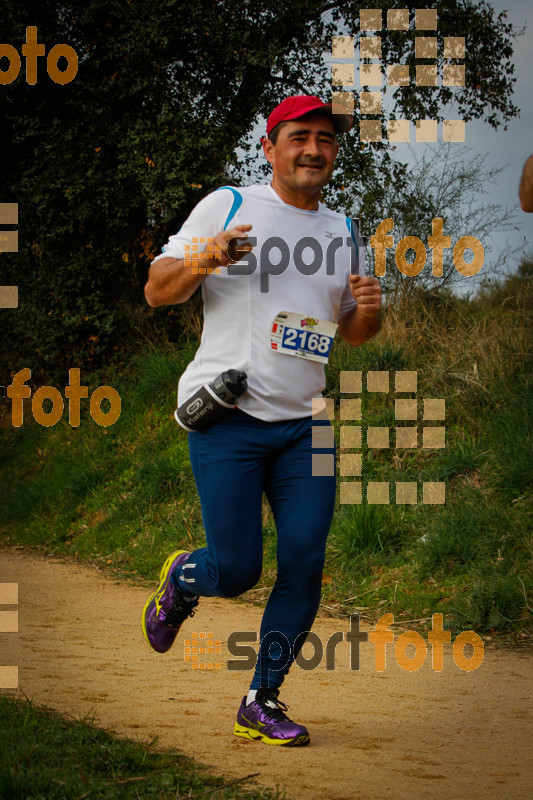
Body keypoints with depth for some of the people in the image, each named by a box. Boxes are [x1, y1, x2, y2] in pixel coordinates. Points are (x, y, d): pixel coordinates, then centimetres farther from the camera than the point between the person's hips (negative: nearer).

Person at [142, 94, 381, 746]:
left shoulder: (344, 233, 15)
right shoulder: (227, 206, 1)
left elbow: (352, 333, 22)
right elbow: (156, 291, 0)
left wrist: (369, 311, -2)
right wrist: (205, 259, -20)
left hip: (305, 424, 4)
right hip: (227, 418, -4)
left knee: (304, 563, -5)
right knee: (237, 568, -9)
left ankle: (262, 703, 8)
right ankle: (179, 582, 27)